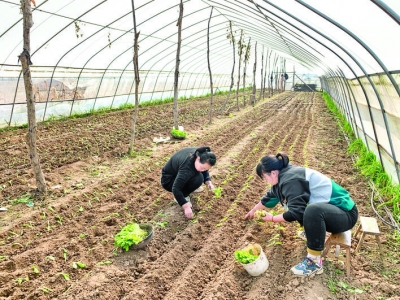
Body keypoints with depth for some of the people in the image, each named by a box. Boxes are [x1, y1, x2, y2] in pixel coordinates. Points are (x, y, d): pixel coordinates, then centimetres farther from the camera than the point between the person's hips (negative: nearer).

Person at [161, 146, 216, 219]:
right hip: (168, 180, -8)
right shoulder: (186, 167, -39)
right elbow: (175, 189, -38)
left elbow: (204, 171, 3)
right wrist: (186, 207, -38)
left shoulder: (200, 154, -16)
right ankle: (183, 196, -6)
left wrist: (208, 181, -15)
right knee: (198, 179, -28)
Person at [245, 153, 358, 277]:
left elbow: (296, 213, -25)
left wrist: (272, 218, -9)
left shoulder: (290, 180, -25)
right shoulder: (284, 175, 4)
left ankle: (314, 262, -23)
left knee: (313, 210, -38)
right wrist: (253, 211, 34)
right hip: (327, 208, 10)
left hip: (345, 213, -10)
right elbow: (271, 196, 21)